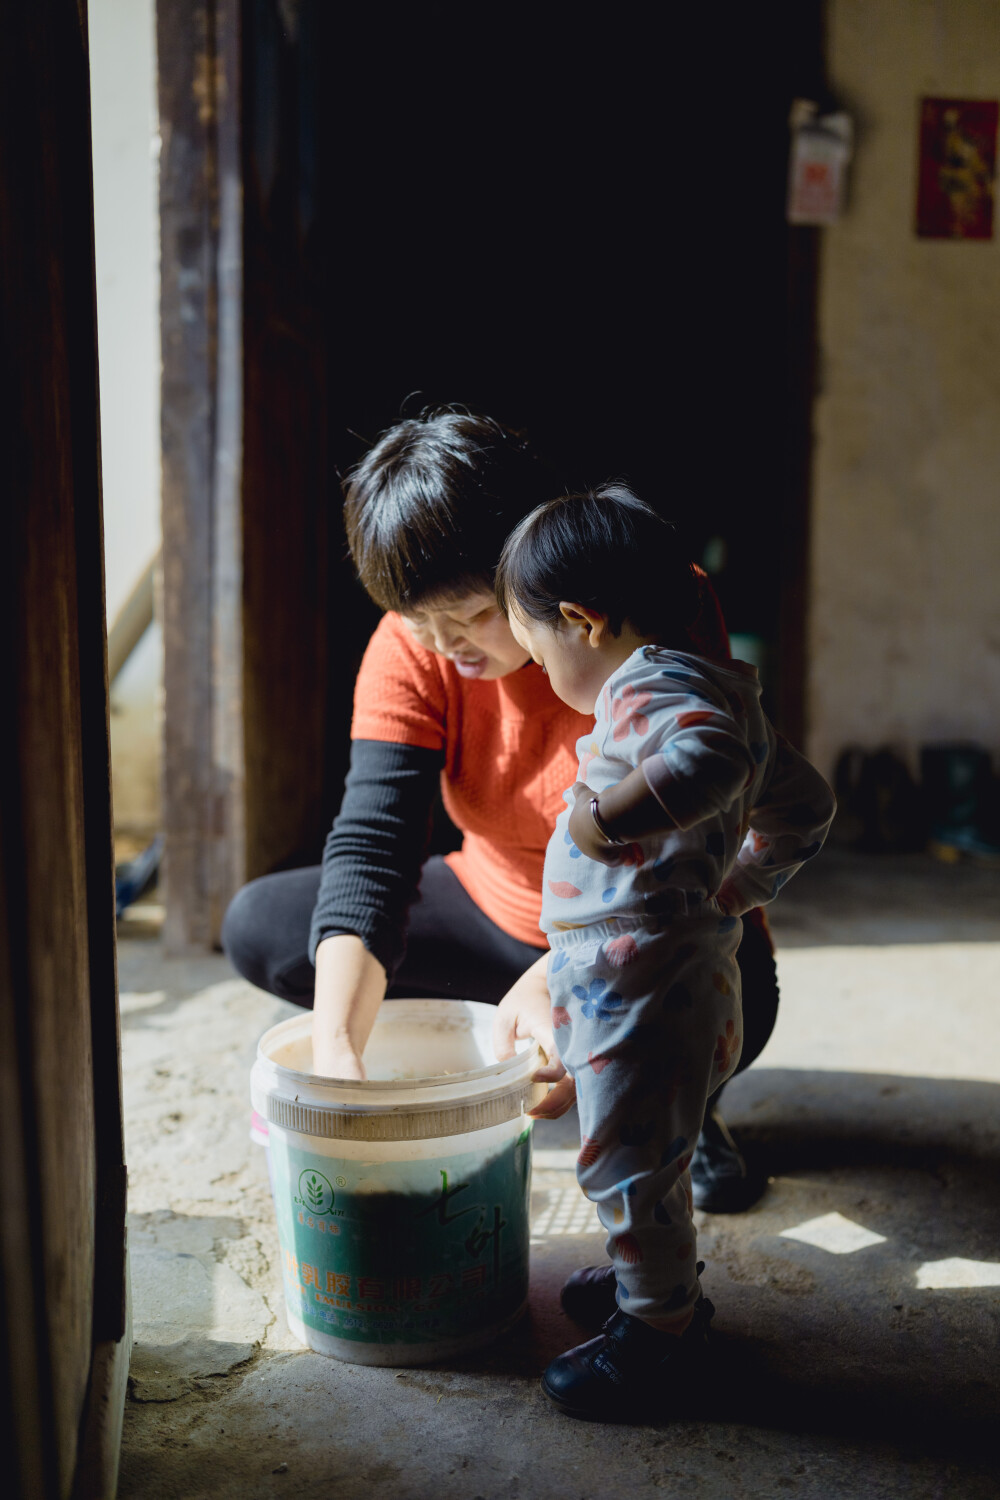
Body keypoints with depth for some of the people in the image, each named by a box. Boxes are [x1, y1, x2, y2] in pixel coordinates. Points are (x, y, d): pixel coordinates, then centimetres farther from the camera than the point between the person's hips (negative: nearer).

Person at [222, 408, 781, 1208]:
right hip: (505, 911, 5)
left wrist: (545, 990, -37)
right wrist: (336, 1050, -37)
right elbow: (371, 844, -24)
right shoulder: (411, 647, -15)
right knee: (259, 924, -8)